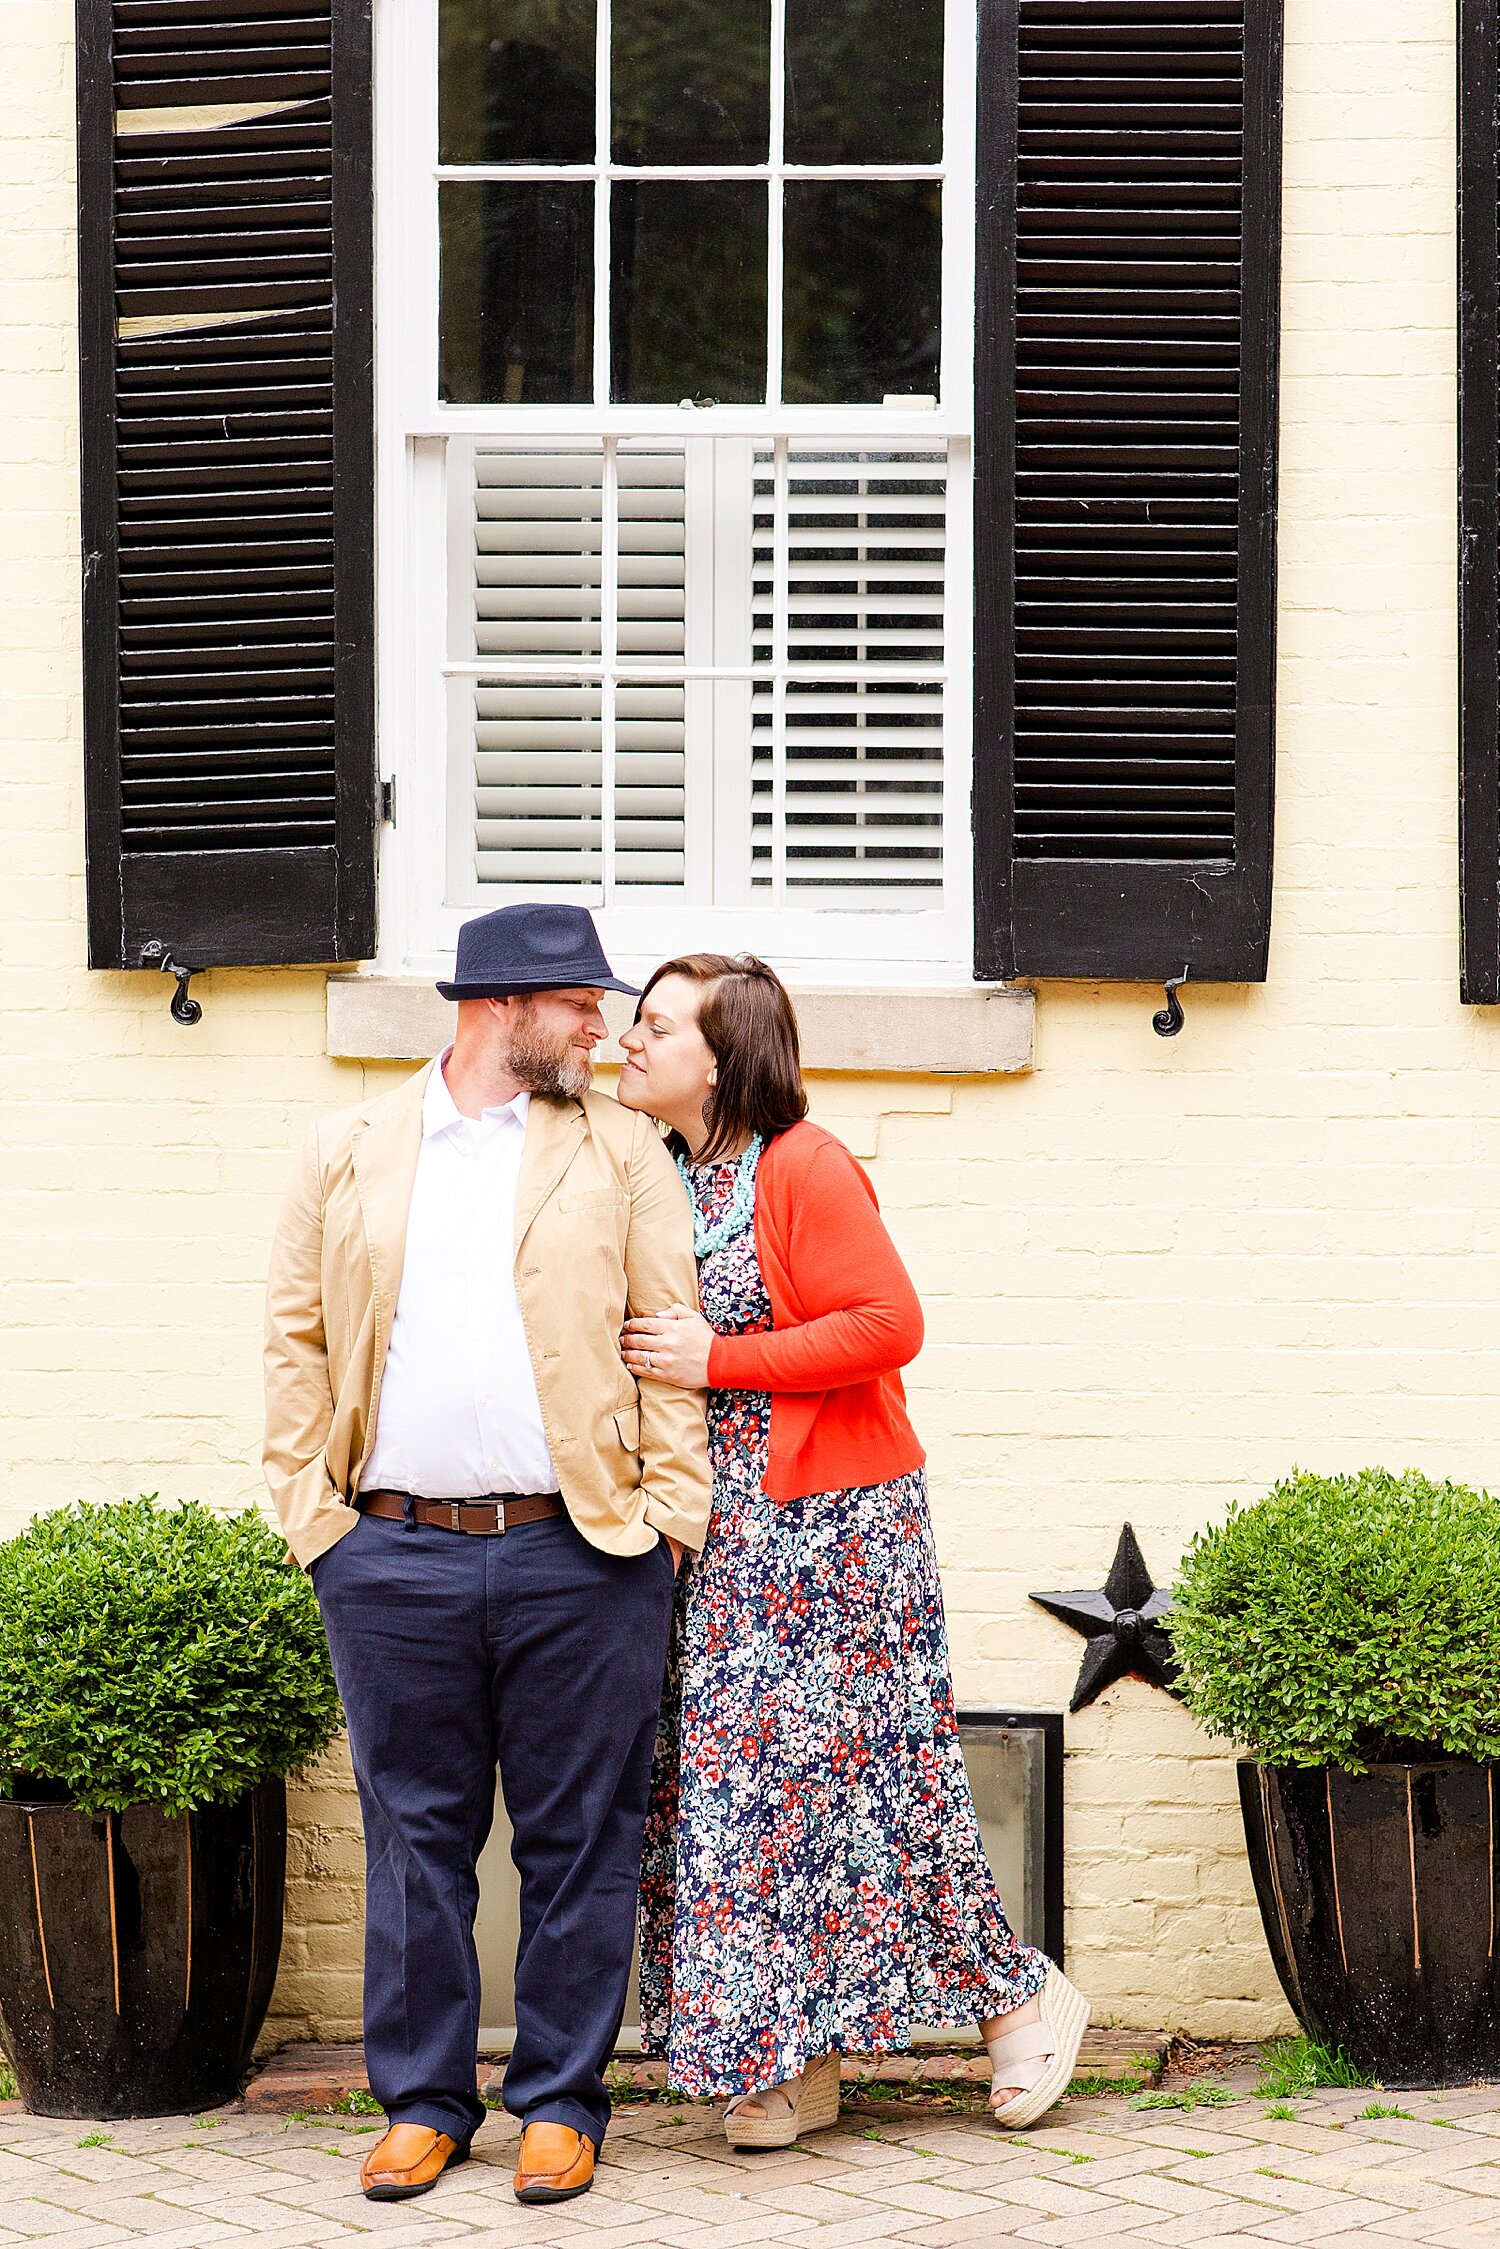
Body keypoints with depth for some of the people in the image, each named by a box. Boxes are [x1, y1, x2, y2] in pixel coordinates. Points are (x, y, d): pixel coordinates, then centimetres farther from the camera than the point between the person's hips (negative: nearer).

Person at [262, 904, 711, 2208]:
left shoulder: (623, 1152, 8)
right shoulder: (350, 1153, 11)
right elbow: (299, 1335, 11)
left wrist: (666, 1511, -5)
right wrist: (311, 1504, 2)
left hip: (578, 1554, -1)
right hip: (396, 1554, 1)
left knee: (578, 1840, 3)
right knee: (415, 1836, 6)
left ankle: (561, 2102, 12)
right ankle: (423, 2100, 15)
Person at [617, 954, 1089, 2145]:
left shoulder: (805, 1168, -12)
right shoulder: (669, 1179, 11)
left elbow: (888, 1323, -18)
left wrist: (717, 1359, -18)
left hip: (834, 1527, -8)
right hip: (723, 1536, 8)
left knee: (856, 1771, -4)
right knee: (737, 1777, 4)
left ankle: (1021, 1994, 12)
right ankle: (793, 2060, 10)